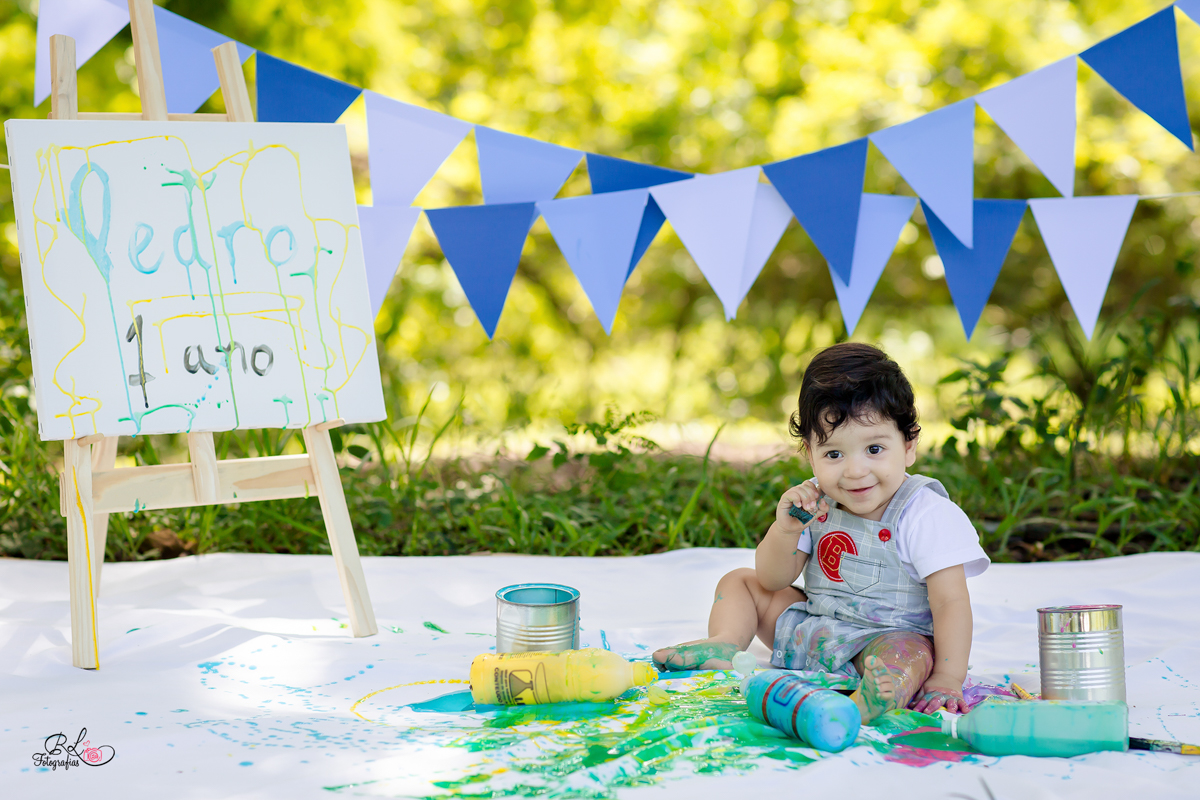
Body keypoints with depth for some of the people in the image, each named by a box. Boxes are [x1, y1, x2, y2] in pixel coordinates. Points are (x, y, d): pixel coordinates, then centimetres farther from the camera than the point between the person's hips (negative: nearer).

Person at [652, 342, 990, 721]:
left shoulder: (926, 515, -18)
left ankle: (859, 708, -64)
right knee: (740, 581, 8)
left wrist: (946, 681, -28)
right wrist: (785, 529, -18)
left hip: (883, 638, -6)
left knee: (908, 654, -39)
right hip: (810, 631, 7)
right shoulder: (816, 502, -1)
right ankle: (723, 644, -17)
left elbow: (950, 602, -19)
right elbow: (773, 580, 2)